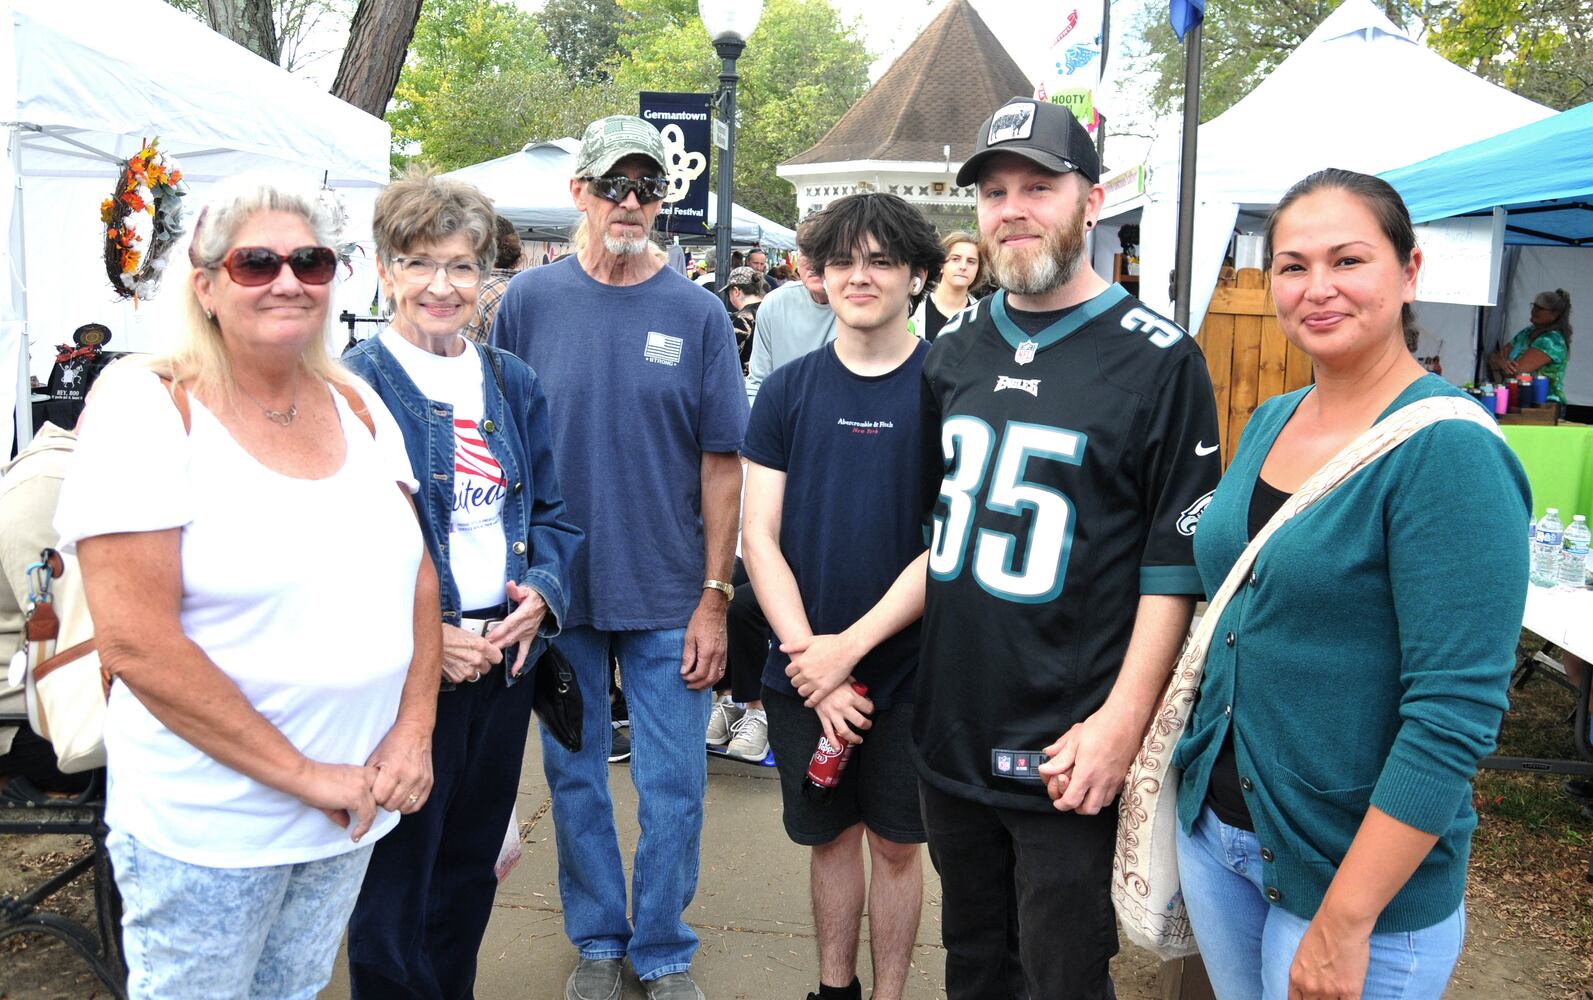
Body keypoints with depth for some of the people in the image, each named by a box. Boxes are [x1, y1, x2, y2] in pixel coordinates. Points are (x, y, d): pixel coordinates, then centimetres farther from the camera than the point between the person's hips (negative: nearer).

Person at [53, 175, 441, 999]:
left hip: (353, 802, 5)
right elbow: (135, 643, -19)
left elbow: (416, 574, 8)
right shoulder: (147, 406, -13)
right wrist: (303, 774, -17)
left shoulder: (357, 404, 4)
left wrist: (414, 730, -5)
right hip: (206, 826, -5)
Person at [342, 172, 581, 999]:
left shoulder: (512, 382, 8)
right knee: (397, 877, 8)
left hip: (504, 658, 5)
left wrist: (541, 592, -8)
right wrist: (421, 635, -19)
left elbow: (551, 512, 11)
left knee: (472, 868, 19)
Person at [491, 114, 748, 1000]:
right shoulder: (531, 300, 0)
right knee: (576, 777, 13)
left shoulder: (698, 314, -2)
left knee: (673, 787, 7)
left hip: (668, 595, -1)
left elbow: (721, 463, -1)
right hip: (558, 592, 1)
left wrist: (715, 597, -5)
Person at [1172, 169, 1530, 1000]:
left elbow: (1455, 712, -22)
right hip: (1215, 826, 6)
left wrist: (1345, 919, -22)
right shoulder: (1270, 423, 3)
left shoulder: (1449, 450, -19)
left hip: (1363, 868, -6)